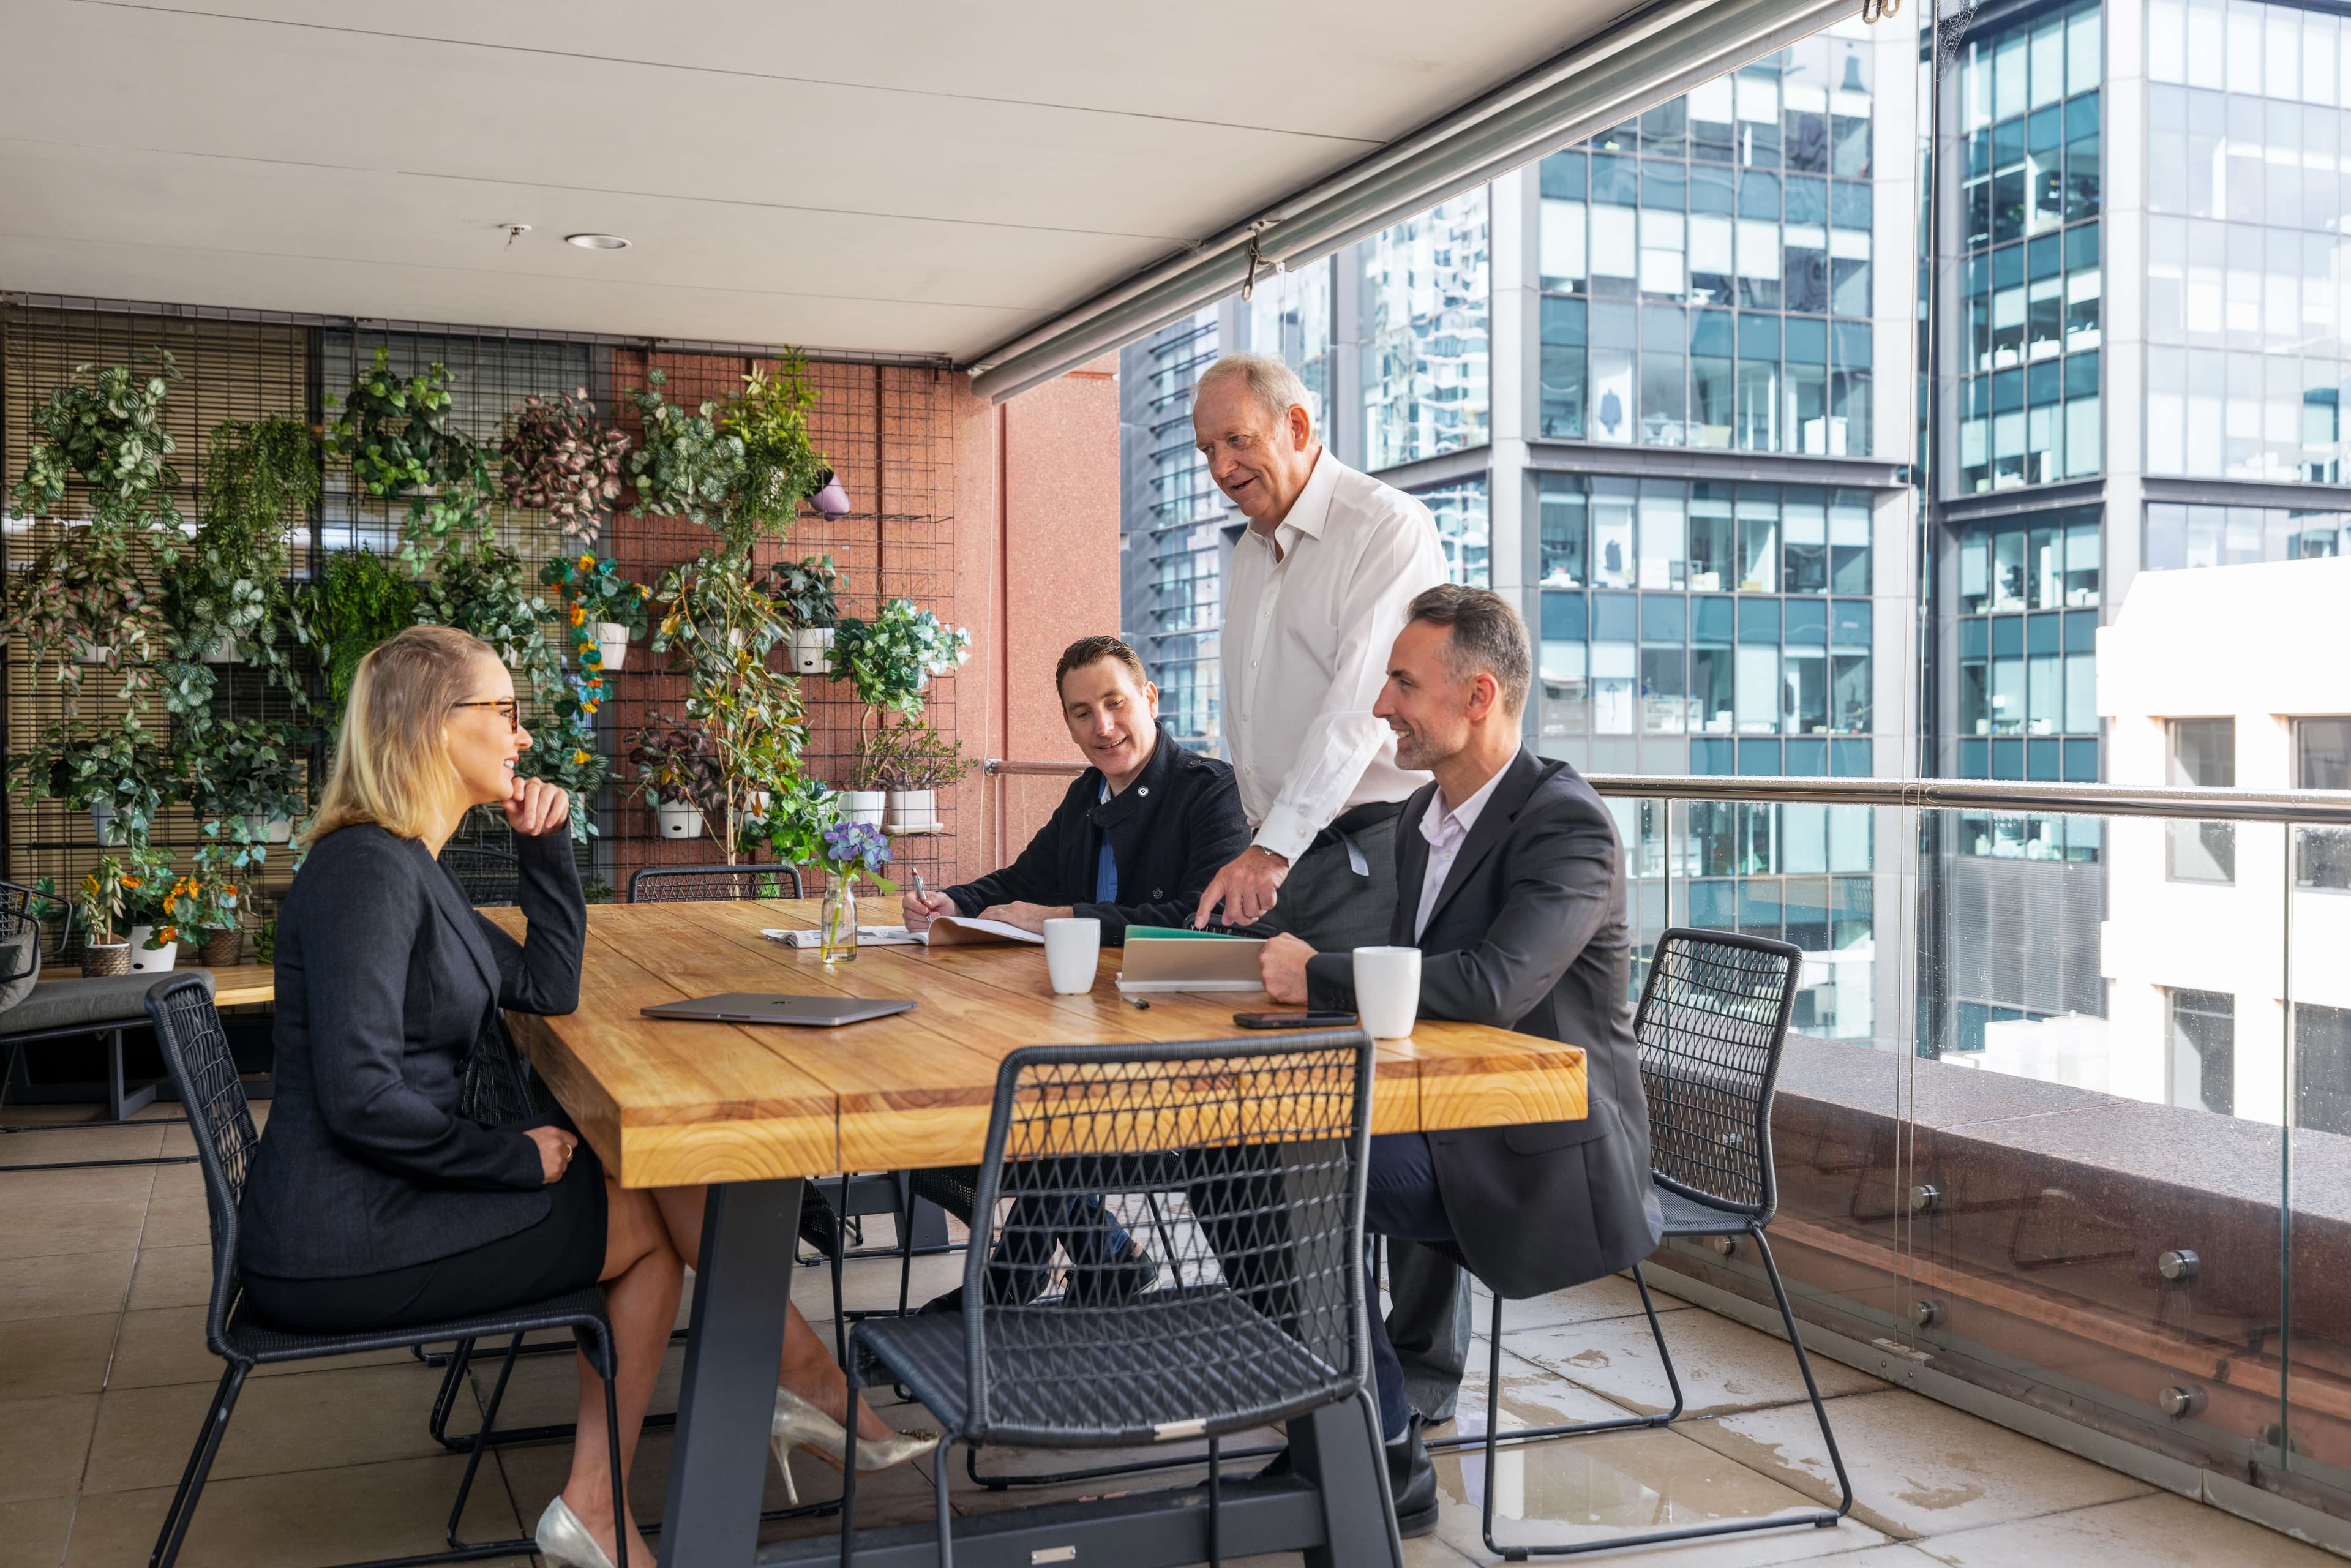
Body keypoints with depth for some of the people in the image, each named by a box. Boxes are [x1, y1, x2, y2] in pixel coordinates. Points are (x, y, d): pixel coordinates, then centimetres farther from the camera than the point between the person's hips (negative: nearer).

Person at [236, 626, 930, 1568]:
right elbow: (362, 1099, -27)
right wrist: (518, 1157, -15)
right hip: (342, 1251, -10)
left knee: (649, 1171, 6)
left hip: (382, 1201, 10)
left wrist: (546, 846, 6)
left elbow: (549, 987, 17)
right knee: (657, 1216, 0)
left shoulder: (405, 863, 14)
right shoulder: (366, 871, -19)